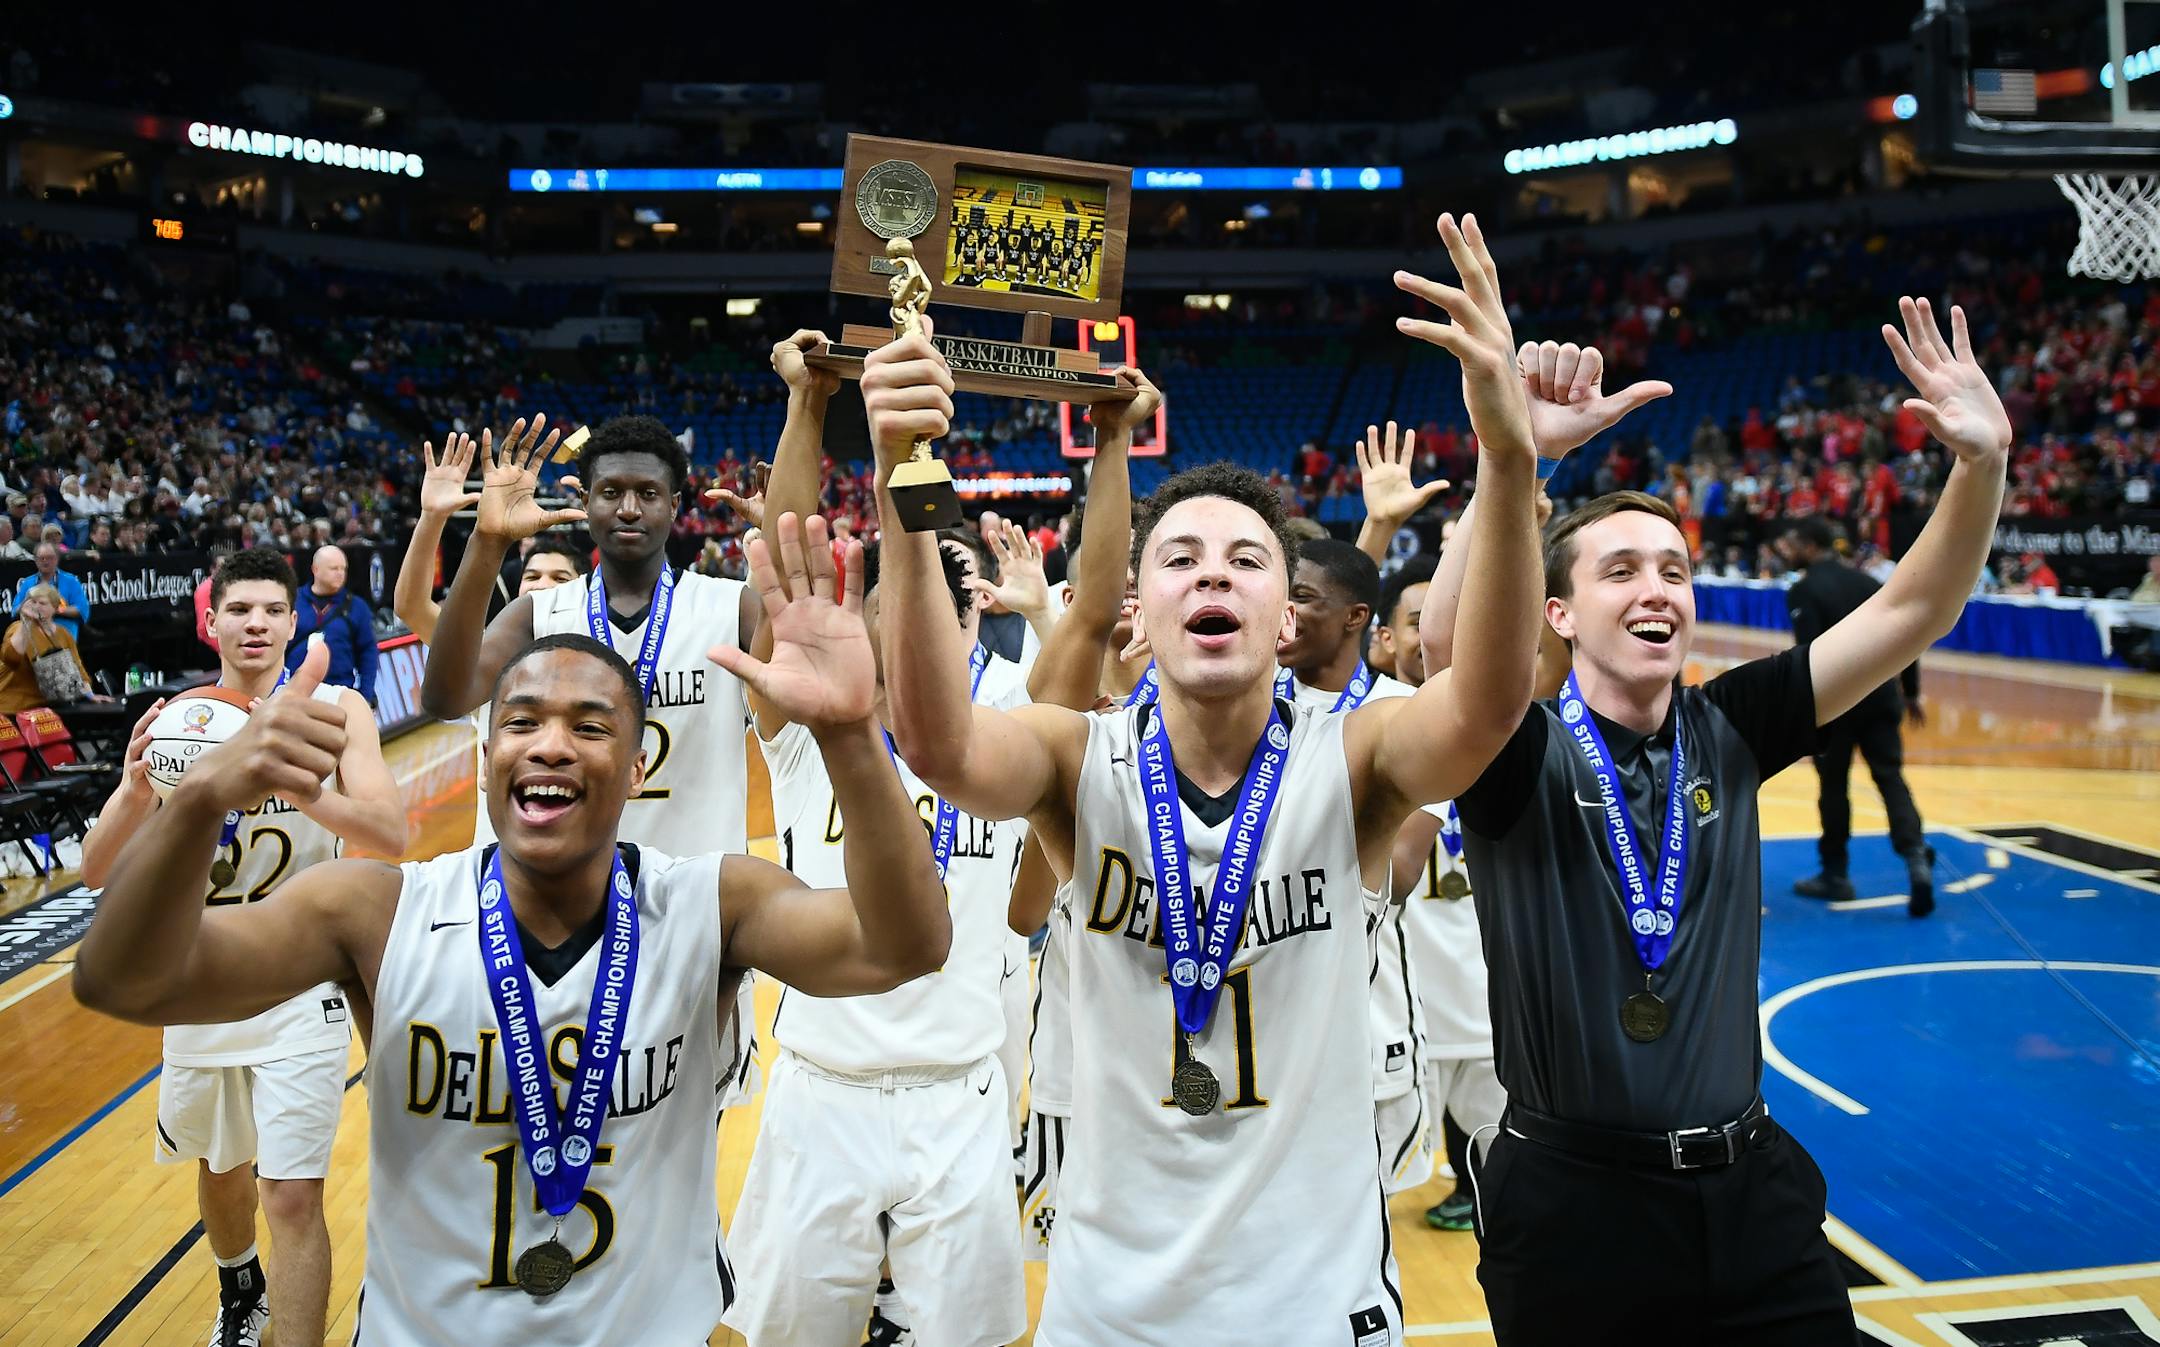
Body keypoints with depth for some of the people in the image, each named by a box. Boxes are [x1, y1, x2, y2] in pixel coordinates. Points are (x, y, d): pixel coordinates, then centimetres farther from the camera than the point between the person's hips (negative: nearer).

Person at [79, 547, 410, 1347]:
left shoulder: (334, 711, -10)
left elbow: (391, 836, -21)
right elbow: (97, 873, -7)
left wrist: (292, 783, -38)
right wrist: (137, 790, -28)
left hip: (300, 988, -4)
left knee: (292, 1196, -9)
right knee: (218, 1165, 23)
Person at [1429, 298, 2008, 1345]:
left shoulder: (1727, 731, 2)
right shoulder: (1521, 753, -13)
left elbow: (1909, 615, -1)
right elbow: (1453, 642, -34)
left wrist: (1981, 462, -16)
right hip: (1573, 1200, -4)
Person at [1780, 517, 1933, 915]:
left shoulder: (1803, 590, -8)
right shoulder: (1866, 581, 12)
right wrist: (1911, 693, 19)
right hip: (1880, 694, 5)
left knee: (1833, 785, 7)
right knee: (1890, 778, 8)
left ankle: (1835, 875, 16)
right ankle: (1916, 856, -12)